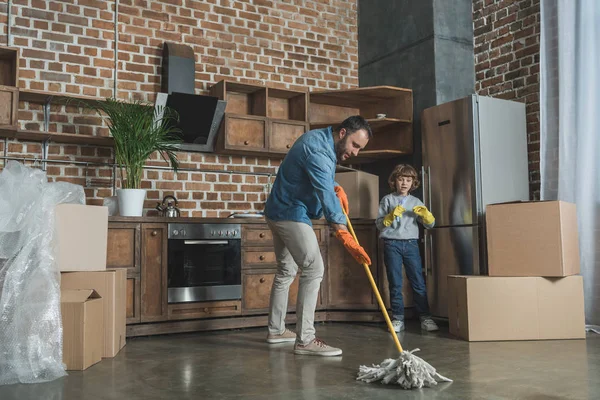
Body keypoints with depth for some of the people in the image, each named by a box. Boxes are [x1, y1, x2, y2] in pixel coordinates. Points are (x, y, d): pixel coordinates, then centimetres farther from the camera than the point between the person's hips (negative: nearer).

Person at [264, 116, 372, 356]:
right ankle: (305, 340, -15)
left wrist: (336, 187, 6)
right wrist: (343, 234, -39)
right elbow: (326, 195, -33)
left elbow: (321, 179, 27)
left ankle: (275, 330, 26)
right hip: (291, 214, -11)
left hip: (280, 212, 11)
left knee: (286, 271, 16)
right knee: (314, 269, -15)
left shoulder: (321, 140, 10)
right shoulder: (317, 150, -22)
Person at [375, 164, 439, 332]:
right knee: (395, 284, 2)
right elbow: (379, 223, 2)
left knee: (418, 282, 0)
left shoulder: (416, 202, 12)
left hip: (411, 244, 2)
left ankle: (425, 317, 6)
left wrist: (425, 214, -11)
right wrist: (391, 216, -14)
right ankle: (398, 319, 8)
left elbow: (430, 224, 9)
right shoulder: (387, 200, 6)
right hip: (392, 244, -1)